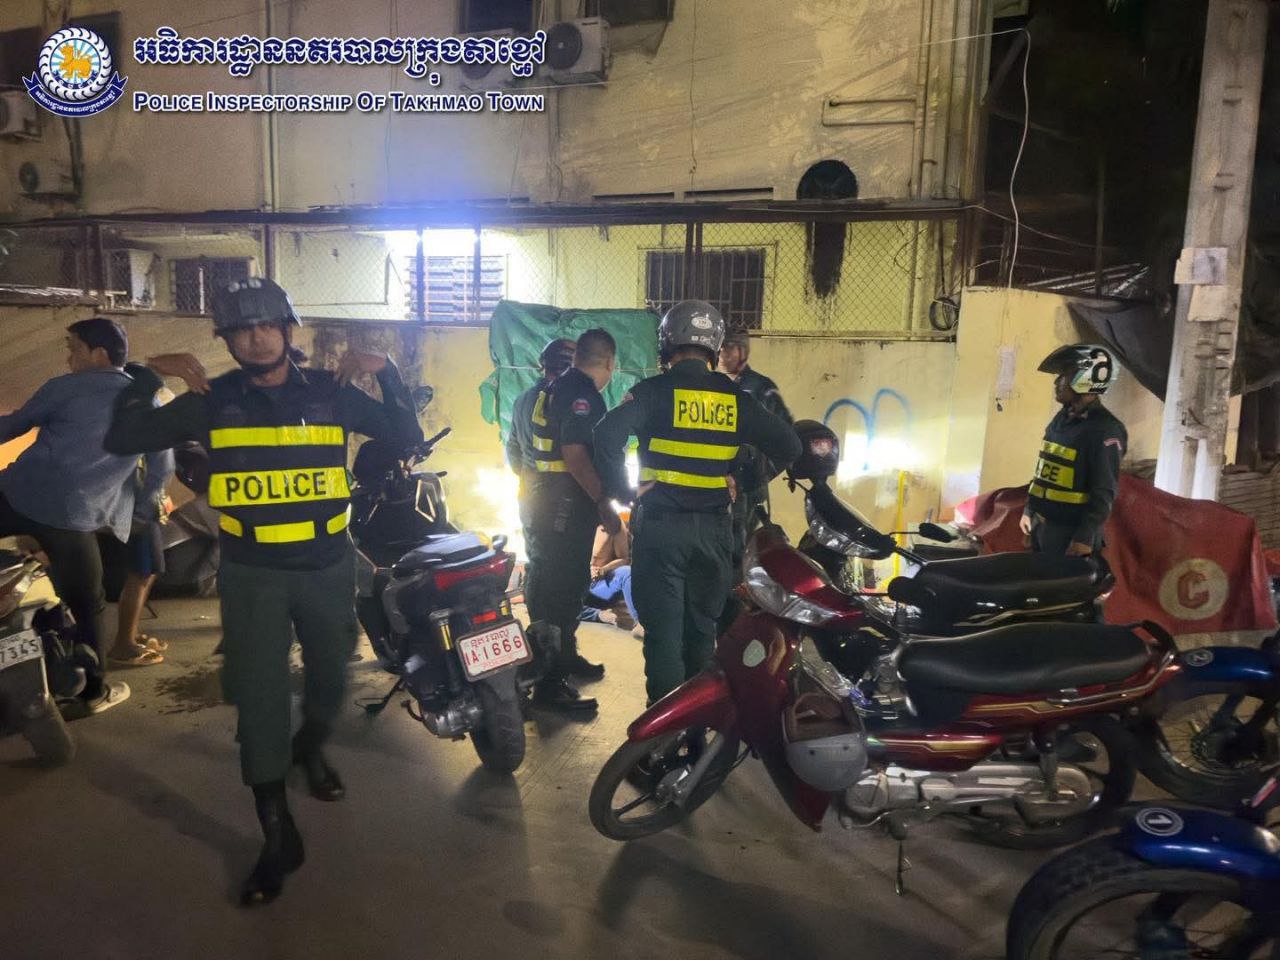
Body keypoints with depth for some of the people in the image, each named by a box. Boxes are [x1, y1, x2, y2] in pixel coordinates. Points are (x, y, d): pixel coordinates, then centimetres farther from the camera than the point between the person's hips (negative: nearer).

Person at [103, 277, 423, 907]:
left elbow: (407, 436, -2)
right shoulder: (214, 400, -1)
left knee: (330, 676, 19)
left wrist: (387, 372, -14)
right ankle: (278, 836, 11)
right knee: (258, 698, -2)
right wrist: (147, 377, -13)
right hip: (251, 574, -1)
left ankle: (311, 750, 51)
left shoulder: (329, 391, -1)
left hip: (328, 567, 1)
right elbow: (123, 441, -1)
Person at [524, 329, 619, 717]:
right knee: (560, 589, -6)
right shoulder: (582, 393, -17)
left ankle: (566, 657, 37)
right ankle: (550, 683, -1)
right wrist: (603, 503, -23)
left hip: (547, 500, 11)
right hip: (568, 506, -11)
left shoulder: (557, 388, 15)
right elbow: (576, 454, -26)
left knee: (561, 583, 21)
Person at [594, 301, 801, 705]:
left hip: (660, 525, -3)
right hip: (713, 528, 4)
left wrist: (620, 490, -8)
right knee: (701, 629, 17)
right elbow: (788, 445, 6)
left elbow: (607, 436, -20)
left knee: (663, 630, 2)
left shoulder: (653, 391, -6)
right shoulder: (736, 399, 5)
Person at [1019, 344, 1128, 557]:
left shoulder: (1105, 429, -15)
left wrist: (1086, 537, -21)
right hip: (1041, 525, 8)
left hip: (1070, 532, -8)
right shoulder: (1061, 419, 11)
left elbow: (1104, 492, -18)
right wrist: (1029, 511, 19)